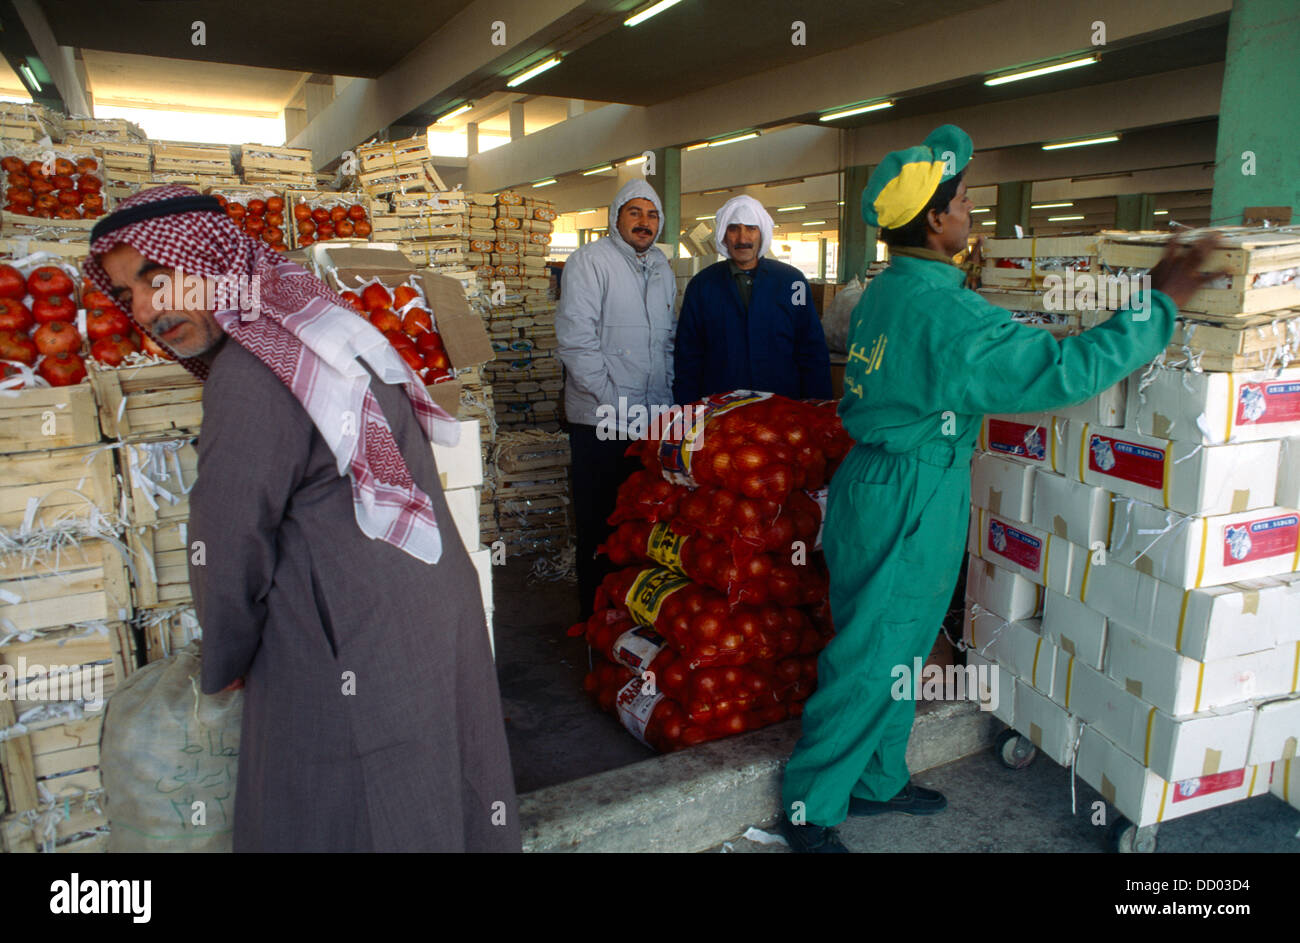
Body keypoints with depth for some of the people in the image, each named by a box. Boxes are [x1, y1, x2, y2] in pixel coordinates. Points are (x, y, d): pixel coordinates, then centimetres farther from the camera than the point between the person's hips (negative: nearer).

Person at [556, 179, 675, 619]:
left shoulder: (663, 269, 15)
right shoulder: (589, 261, -7)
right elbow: (576, 341, -15)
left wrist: (666, 397, 10)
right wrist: (614, 404, -17)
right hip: (601, 421, -6)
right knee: (599, 521, 4)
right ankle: (596, 613, 18)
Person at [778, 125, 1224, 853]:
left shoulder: (886, 290, 8)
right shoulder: (949, 314, -23)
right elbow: (1064, 371, -24)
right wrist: (1159, 305, -14)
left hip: (879, 485, 10)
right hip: (908, 507, -10)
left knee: (900, 648, 21)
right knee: (869, 662, 3)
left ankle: (878, 781, 39)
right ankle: (811, 808, 20)